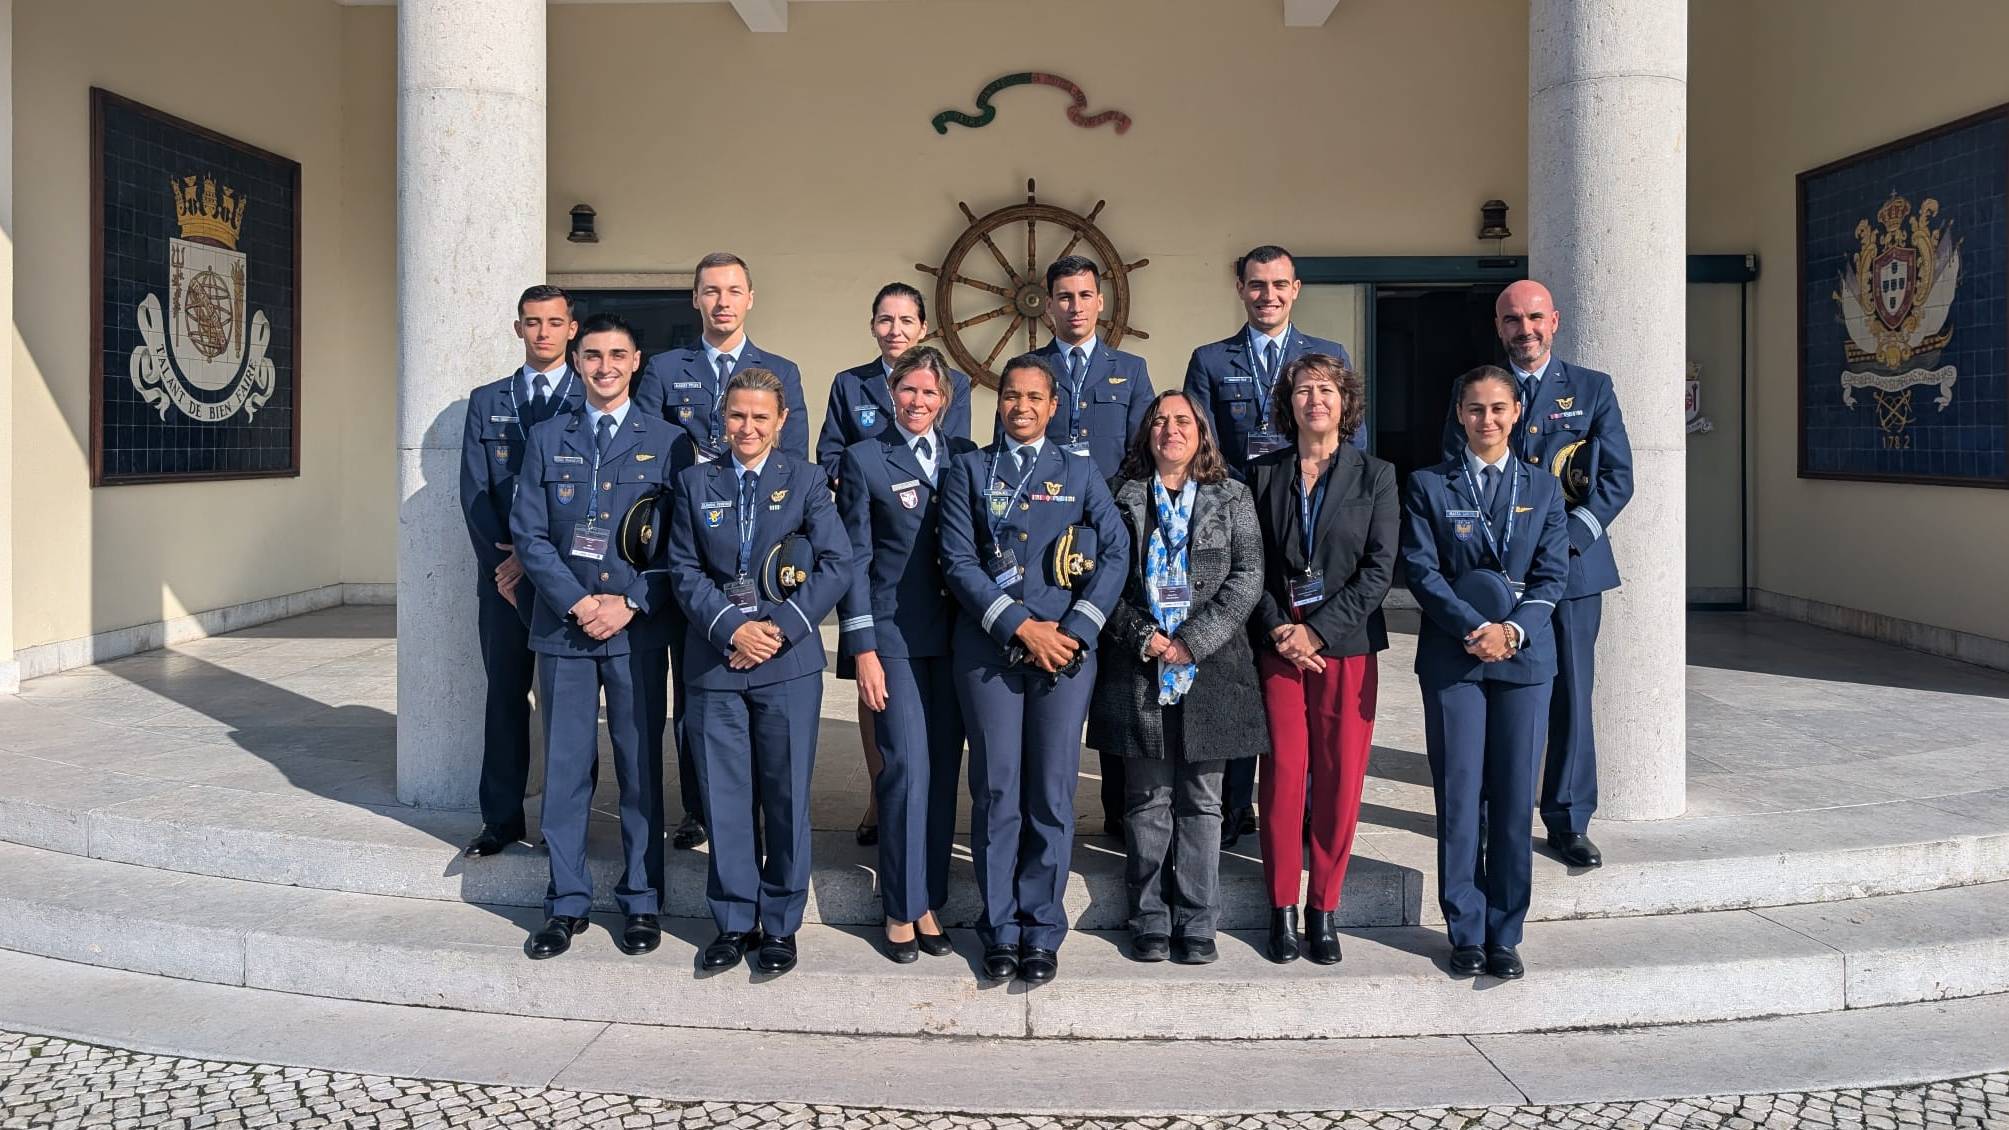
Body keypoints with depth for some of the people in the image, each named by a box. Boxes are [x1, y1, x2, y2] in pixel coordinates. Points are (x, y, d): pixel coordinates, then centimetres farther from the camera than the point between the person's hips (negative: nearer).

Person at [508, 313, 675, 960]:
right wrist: (577, 602, -9)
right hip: (564, 627, 2)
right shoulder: (547, 440, 9)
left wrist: (631, 603, -10)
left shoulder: (666, 443, 4)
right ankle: (567, 902, 16)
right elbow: (529, 534, 3)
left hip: (638, 631, -1)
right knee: (565, 768, 5)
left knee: (642, 767, 4)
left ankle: (641, 901, 16)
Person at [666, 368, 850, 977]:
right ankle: (734, 921, 18)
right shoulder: (695, 482, 10)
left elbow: (836, 565, -2)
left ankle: (780, 923, 15)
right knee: (724, 796, 5)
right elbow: (684, 569, 5)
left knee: (786, 796, 3)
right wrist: (731, 628, -10)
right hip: (715, 660, 2)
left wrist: (781, 629, -12)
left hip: (789, 662, -1)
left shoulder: (806, 480, 4)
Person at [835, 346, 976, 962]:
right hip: (896, 634, -4)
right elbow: (855, 558, -2)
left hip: (956, 632, 4)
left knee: (945, 770, 6)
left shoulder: (964, 455, 11)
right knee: (908, 768, -7)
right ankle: (902, 909, 7)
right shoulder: (864, 458, 1)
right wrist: (863, 650, -8)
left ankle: (929, 900, 17)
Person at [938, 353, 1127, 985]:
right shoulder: (969, 471, 10)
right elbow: (958, 561, -1)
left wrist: (1077, 629, -10)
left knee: (1053, 792, 2)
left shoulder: (1079, 471, 13)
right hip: (988, 648, 0)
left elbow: (1116, 551, 2)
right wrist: (1019, 626, -11)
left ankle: (1042, 930, 14)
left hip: (1067, 647, 1)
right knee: (996, 790, 2)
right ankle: (1000, 930, 14)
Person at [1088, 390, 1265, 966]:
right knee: (1147, 801, 5)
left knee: (1201, 801, 5)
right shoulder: (1121, 496, 9)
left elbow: (1248, 576, -1)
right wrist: (1142, 637, -10)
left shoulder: (1232, 498, 9)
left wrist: (1192, 639, -11)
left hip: (1211, 666, 0)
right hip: (1139, 670, 0)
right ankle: (1150, 921, 14)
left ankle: (1196, 923, 13)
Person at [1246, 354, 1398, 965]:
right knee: (1284, 775, -3)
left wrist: (1317, 630, -11)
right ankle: (1283, 908, 10)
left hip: (1347, 646, 0)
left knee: (1341, 781, 0)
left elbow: (1379, 568, -2)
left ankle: (1324, 909, 13)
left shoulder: (1375, 475, 5)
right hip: (1279, 646, 0)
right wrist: (1277, 627, -10)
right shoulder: (1263, 474, 8)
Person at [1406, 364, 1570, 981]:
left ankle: (1504, 934, 13)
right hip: (1452, 658, -1)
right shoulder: (1428, 485, 5)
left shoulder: (1542, 487, 12)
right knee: (1459, 798, 0)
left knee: (1514, 798, 2)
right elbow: (1421, 568, -3)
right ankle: (1466, 933, 11)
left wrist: (1513, 631, -12)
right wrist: (1475, 628, -15)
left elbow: (1553, 572, 5)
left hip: (1525, 655, 2)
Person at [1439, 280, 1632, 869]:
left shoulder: (1593, 389, 8)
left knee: (1571, 697, 2)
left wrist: (1568, 537, -11)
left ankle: (1568, 824, 13)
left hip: (1573, 563, 0)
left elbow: (1617, 477, 2)